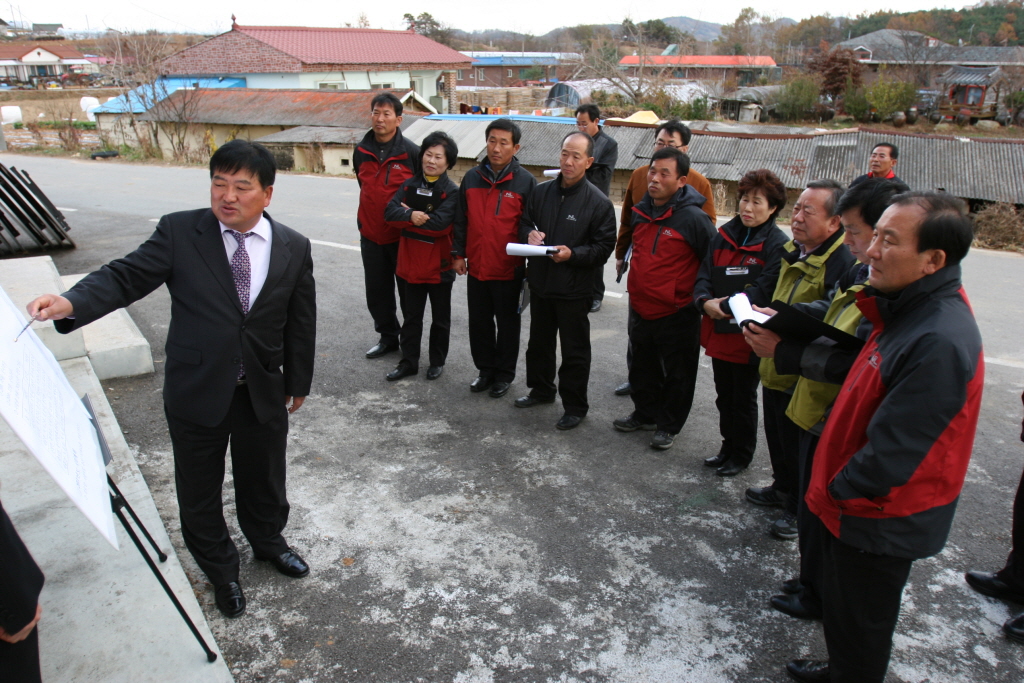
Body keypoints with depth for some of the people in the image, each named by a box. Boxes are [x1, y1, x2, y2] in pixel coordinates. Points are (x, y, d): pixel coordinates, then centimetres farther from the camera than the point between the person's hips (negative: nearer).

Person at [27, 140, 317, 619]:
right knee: (199, 491, 15)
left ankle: (268, 542, 52)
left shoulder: (293, 248, -4)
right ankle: (220, 570, 42)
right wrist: (71, 303, -32)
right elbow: (126, 276, -12)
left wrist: (298, 382, 9)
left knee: (263, 480, 21)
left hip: (263, 394, 1)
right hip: (196, 394, -1)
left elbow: (300, 323, 3)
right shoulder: (179, 232, -9)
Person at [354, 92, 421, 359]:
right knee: (376, 291, 12)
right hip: (371, 234, 5)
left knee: (408, 290, 7)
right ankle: (388, 337, 29)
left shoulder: (411, 152, -11)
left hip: (403, 235, -5)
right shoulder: (361, 151, 3)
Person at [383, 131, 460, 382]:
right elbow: (390, 212, -9)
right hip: (410, 263, 4)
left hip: (439, 266, -4)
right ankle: (409, 361, 26)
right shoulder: (409, 185, 3)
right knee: (411, 316, 14)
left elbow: (439, 223, -25)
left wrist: (408, 214, -15)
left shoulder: (452, 192, -11)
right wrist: (412, 216, -27)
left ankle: (437, 361, 28)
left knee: (440, 318, 12)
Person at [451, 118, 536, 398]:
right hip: (476, 268, 4)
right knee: (479, 322, 14)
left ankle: (504, 374, 25)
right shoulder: (472, 178, 5)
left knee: (508, 324, 10)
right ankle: (485, 369, 31)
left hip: (509, 270, -4)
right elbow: (461, 220, 11)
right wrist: (458, 254, 7)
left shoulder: (526, 182, -6)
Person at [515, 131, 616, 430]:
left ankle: (575, 406, 20)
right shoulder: (541, 192, 3)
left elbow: (604, 247, -9)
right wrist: (529, 235, -8)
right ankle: (541, 389, 41)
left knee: (575, 350, 5)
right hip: (540, 282, 5)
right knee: (539, 341, 20)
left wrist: (573, 254, -24)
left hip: (574, 289, -5)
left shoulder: (599, 202, -10)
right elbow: (524, 223, 15)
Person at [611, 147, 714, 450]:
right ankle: (645, 414, 40)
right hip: (641, 309, 6)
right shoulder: (640, 211, 4)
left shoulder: (693, 218, -17)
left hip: (677, 314, -6)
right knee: (643, 368, 21)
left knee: (676, 373, 9)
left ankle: (668, 425, 27)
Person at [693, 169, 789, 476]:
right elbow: (704, 274, 2)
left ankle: (742, 456, 28)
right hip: (718, 332, 6)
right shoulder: (725, 235, 6)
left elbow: (762, 292, -19)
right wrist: (705, 301, -17)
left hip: (749, 335, -5)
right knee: (724, 397, 18)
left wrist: (724, 306, -24)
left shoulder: (778, 244, -12)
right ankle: (728, 447, 36)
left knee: (743, 399, 10)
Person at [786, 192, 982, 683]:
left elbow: (891, 454, -30)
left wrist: (832, 492, -16)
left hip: (882, 524, -9)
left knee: (858, 623, 14)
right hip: (855, 505, 9)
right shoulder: (913, 309, -1)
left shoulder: (941, 343, -33)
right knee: (840, 604, 28)